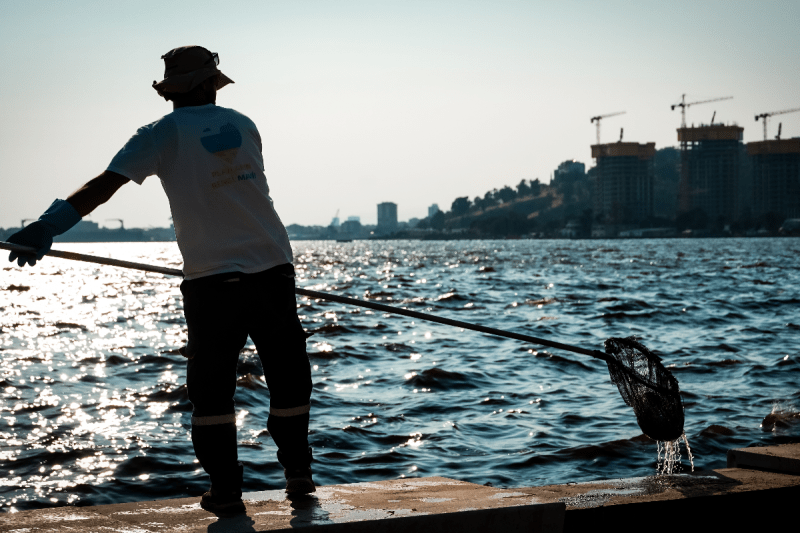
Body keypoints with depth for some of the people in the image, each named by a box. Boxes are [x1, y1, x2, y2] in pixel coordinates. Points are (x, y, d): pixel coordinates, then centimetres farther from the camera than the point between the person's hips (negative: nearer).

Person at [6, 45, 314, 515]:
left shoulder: (163, 133, 0)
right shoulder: (242, 124, 11)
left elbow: (104, 184, -12)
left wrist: (48, 226, -16)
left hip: (212, 280, -3)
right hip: (273, 269, 3)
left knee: (211, 387, 8)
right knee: (288, 376, 14)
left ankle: (225, 490, 7)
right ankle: (299, 473, 23)